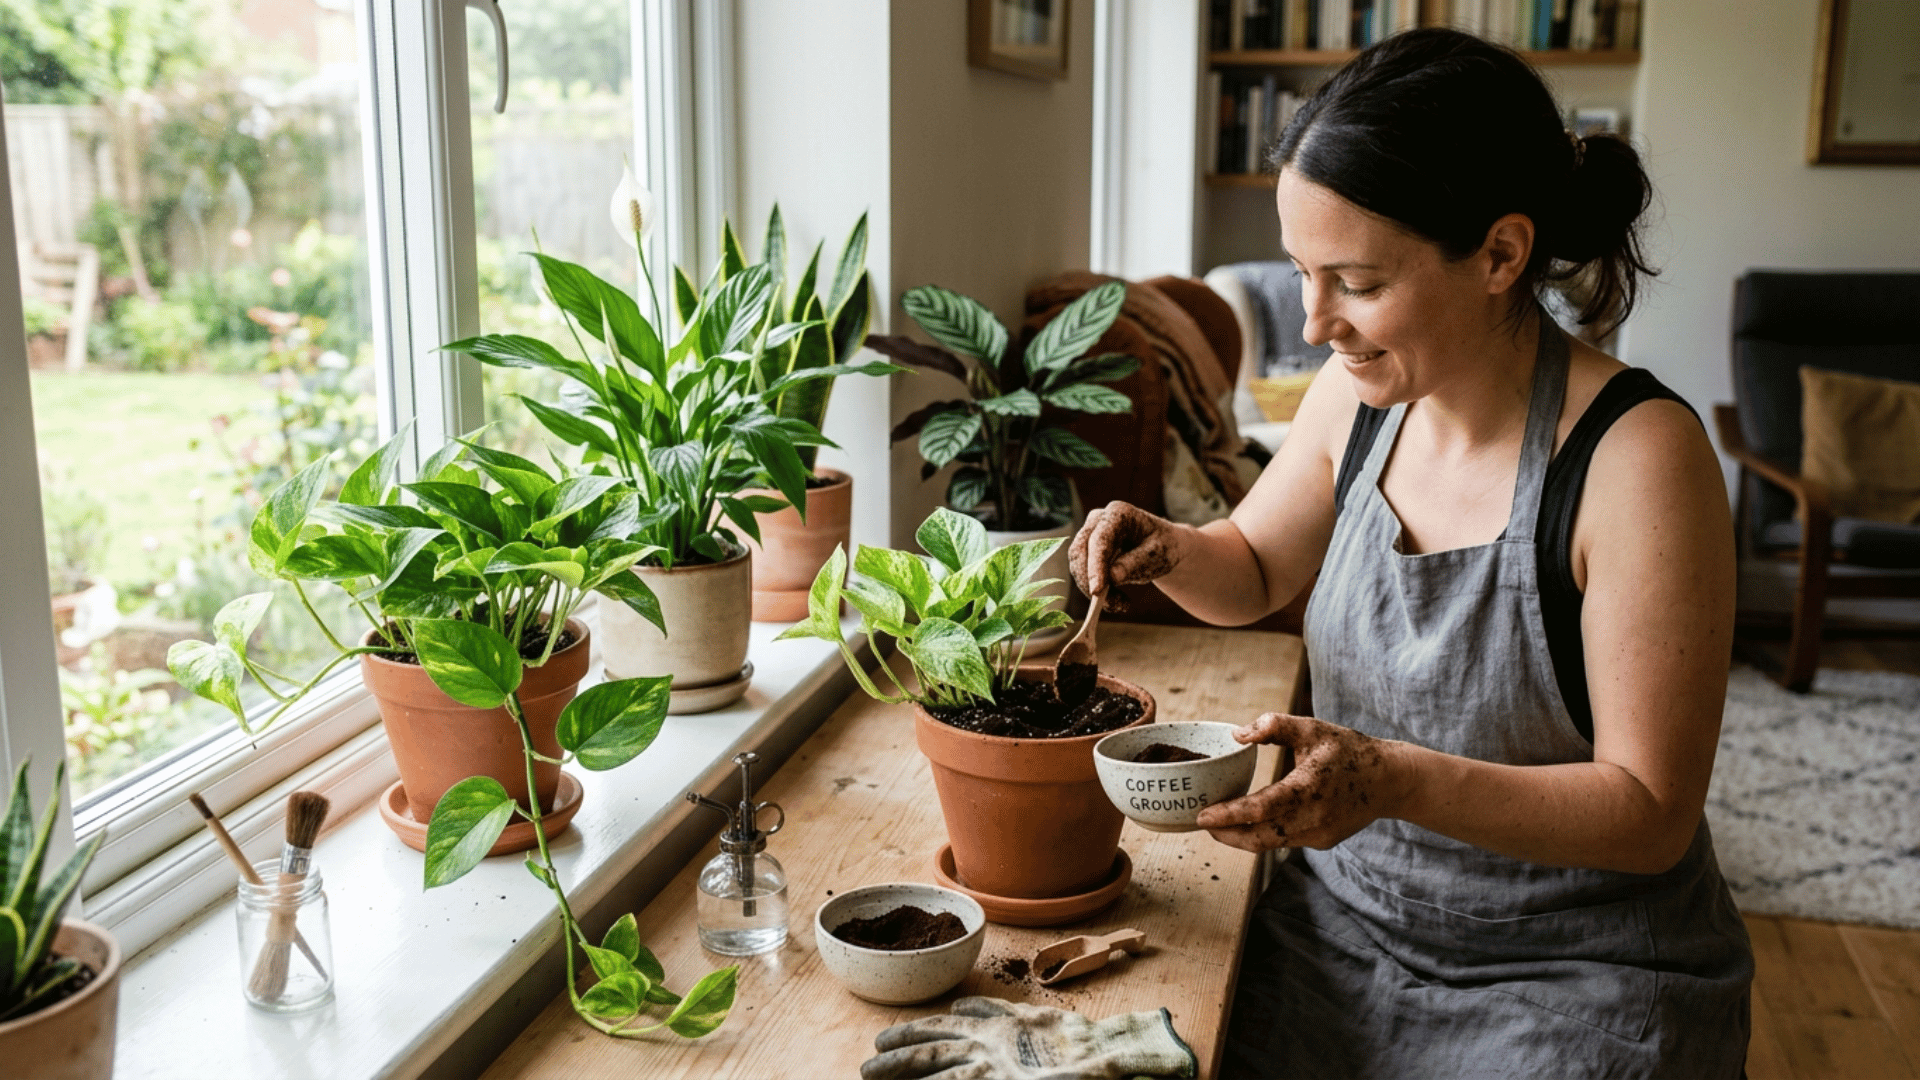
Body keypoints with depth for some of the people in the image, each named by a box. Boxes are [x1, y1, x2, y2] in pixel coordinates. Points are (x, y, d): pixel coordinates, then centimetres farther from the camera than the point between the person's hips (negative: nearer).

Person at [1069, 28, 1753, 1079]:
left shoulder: (1635, 454, -22)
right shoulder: (1357, 395, -6)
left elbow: (1649, 813, -20)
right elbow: (1254, 569, 13)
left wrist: (1395, 782, -33)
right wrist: (1170, 551, -9)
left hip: (1574, 979, -4)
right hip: (1346, 920, 5)